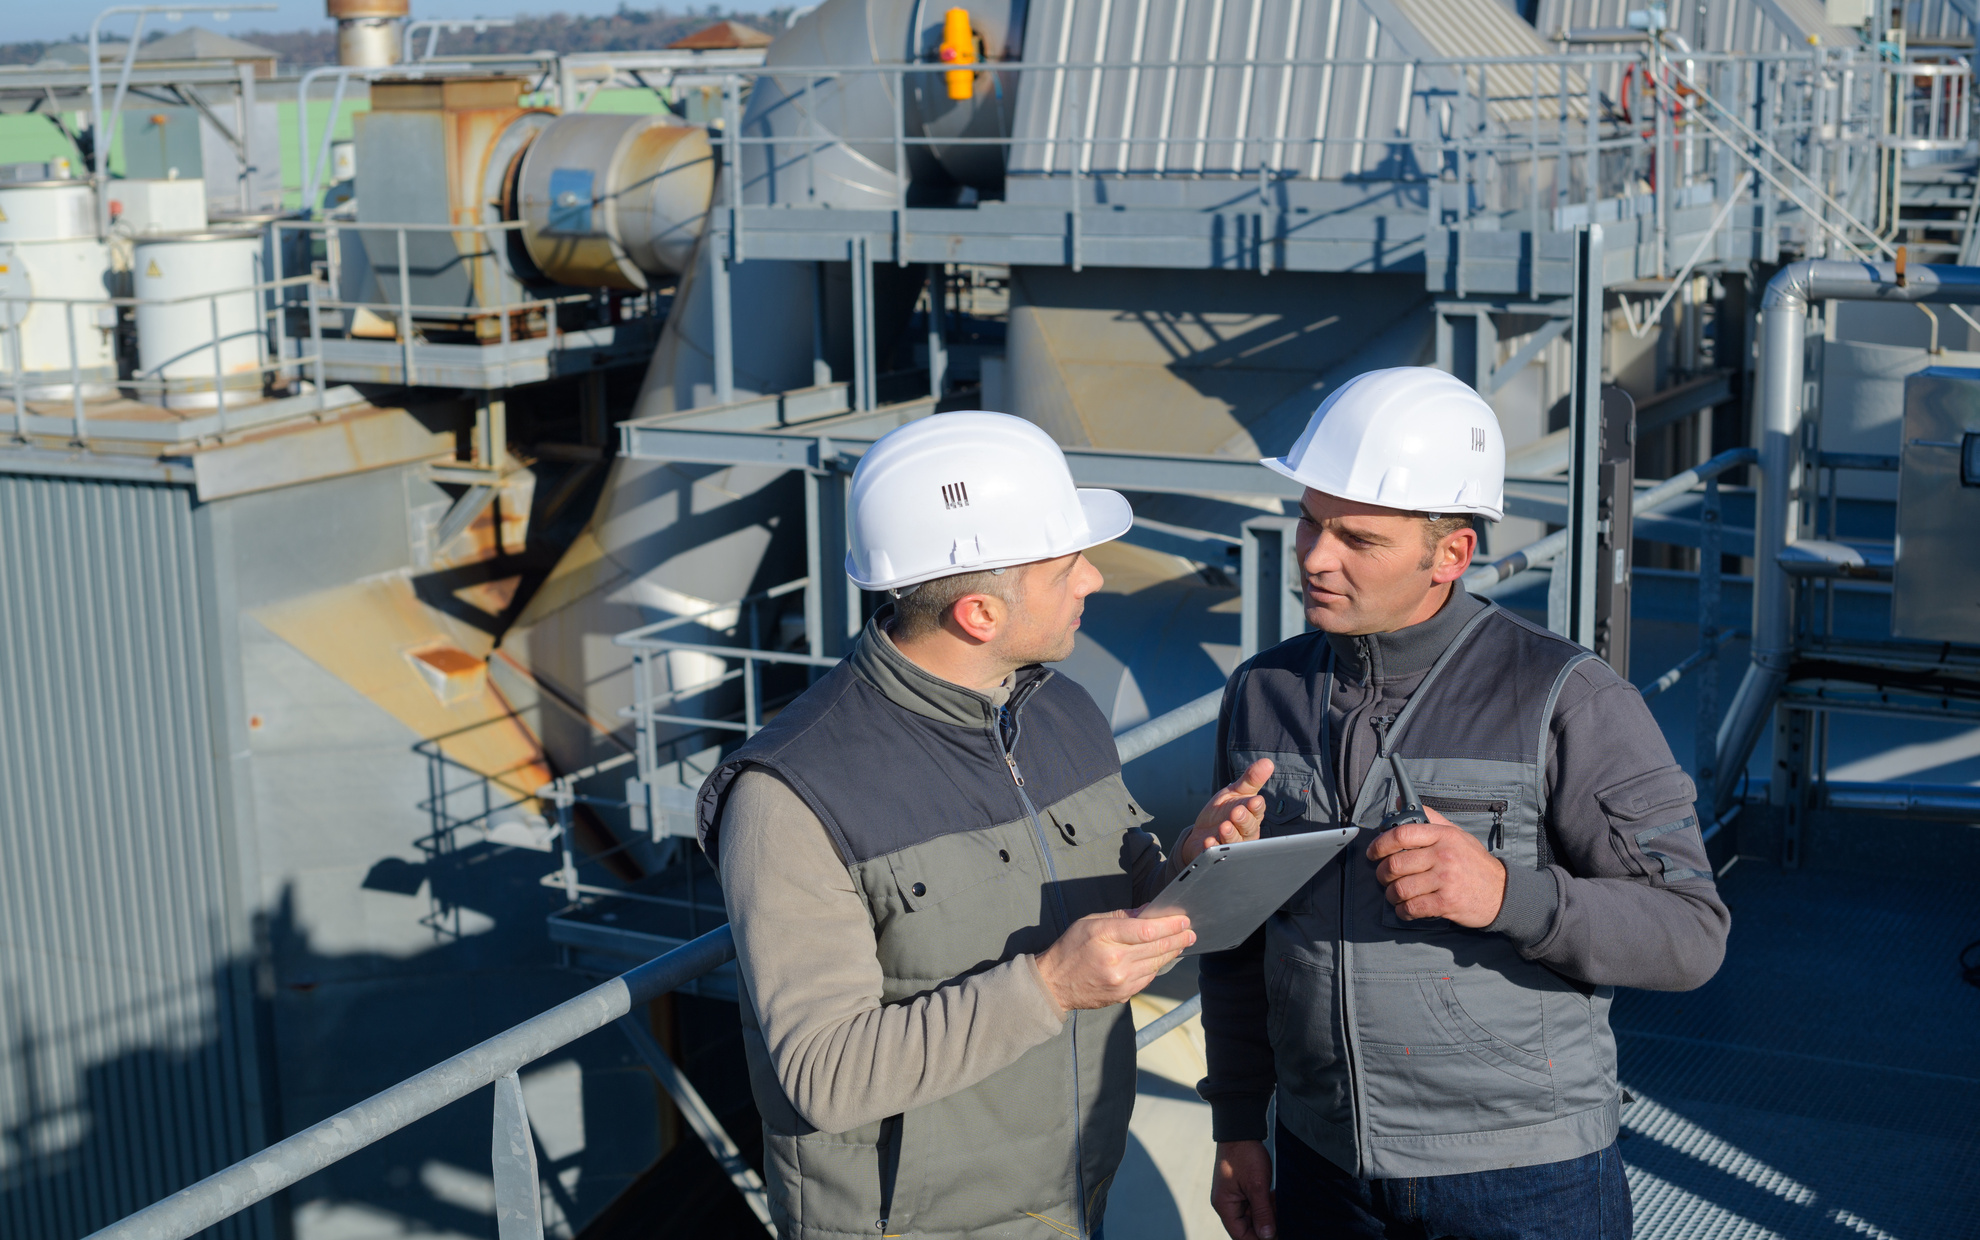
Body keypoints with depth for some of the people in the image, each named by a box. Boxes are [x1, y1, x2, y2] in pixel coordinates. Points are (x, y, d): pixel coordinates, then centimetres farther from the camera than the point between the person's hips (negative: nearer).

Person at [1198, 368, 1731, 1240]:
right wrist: (1237, 1130, 10)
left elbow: (1690, 933, -15)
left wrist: (1505, 894, -30)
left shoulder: (1566, 701, -14)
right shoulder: (1264, 693, 0)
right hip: (1325, 1161, 4)